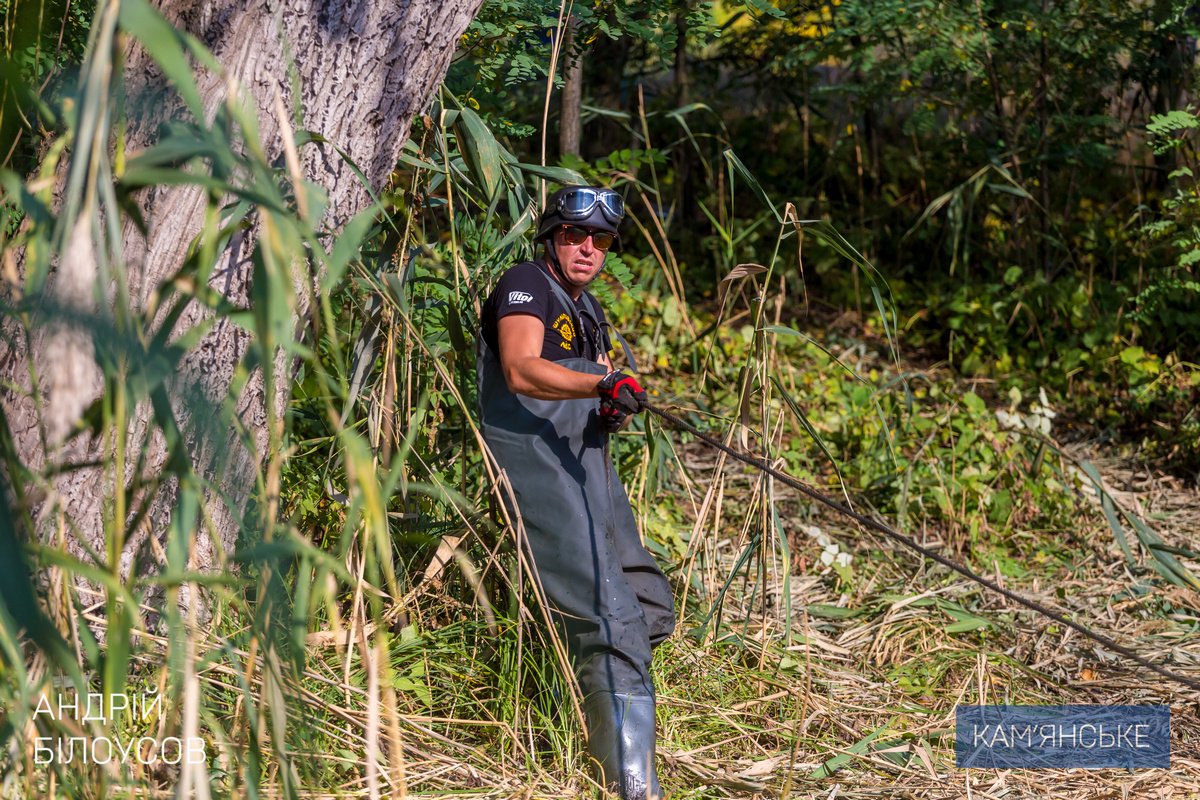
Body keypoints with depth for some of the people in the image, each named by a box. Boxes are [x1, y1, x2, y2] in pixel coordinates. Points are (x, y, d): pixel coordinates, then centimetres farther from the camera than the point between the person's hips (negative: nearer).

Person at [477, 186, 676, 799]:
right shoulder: (526, 284, -5)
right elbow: (521, 372, -21)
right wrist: (603, 385, -36)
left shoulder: (587, 310, 22)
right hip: (537, 465, -9)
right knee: (609, 621, -17)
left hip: (589, 470, 9)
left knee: (650, 609, 12)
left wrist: (610, 411, -2)